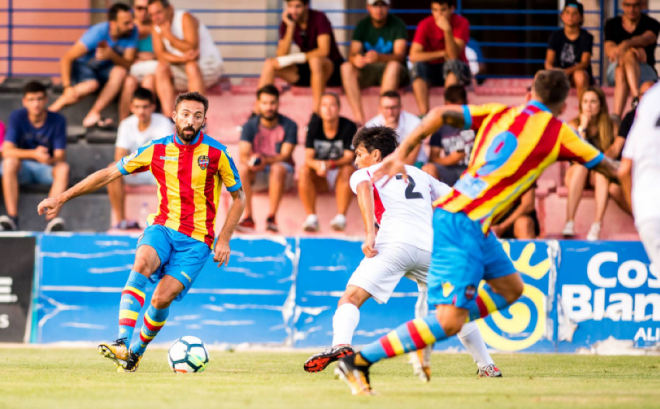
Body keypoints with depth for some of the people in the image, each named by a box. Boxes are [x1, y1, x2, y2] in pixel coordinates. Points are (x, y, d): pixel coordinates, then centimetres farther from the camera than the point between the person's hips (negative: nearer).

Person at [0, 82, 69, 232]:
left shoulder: (57, 120, -9)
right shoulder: (17, 117, -10)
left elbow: (61, 156, -14)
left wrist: (51, 160, -40)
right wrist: (34, 154, -37)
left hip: (47, 169, 0)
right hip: (22, 169, 0)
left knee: (63, 168, -32)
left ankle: (51, 219, -45)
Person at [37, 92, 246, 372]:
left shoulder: (216, 154, -4)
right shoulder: (156, 150, 1)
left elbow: (238, 197, 7)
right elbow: (109, 174, 8)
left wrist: (224, 239, -2)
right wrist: (62, 198, 6)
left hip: (196, 240, -2)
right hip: (163, 227, 2)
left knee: (161, 299, -19)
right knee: (143, 262, -32)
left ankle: (136, 352, 7)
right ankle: (122, 343, -41)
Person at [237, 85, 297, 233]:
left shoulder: (289, 126, -6)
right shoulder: (250, 126, -2)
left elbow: (285, 156, -14)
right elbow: (243, 155, -11)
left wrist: (265, 160, -33)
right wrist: (250, 161, -37)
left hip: (282, 174, -2)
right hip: (257, 176, 2)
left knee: (278, 168, -37)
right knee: (241, 168, -31)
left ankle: (271, 217, -35)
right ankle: (248, 217, -33)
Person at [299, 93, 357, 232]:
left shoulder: (349, 127, -10)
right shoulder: (314, 126, -5)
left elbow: (349, 157, -16)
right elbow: (308, 158, -11)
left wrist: (330, 164, -36)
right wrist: (318, 165, -36)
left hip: (340, 175, -1)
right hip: (320, 179, 2)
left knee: (348, 169, -34)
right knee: (304, 171, -28)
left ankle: (341, 216, -37)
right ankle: (311, 217, -32)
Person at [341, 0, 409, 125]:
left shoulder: (397, 24, -8)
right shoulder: (363, 25, 2)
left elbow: (400, 56, -20)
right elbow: (353, 53, -9)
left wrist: (378, 57, -42)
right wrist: (355, 58, -36)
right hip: (367, 71, 3)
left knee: (394, 66, -37)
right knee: (346, 67, -26)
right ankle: (358, 118, -36)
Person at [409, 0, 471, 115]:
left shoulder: (461, 23, -12)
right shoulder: (425, 25, -9)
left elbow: (454, 56, -23)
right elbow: (414, 56, -20)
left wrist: (447, 30, -35)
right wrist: (443, 54, -21)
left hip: (456, 71, -1)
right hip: (432, 70, 1)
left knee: (452, 64, -35)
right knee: (418, 66, -30)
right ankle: (424, 114, -35)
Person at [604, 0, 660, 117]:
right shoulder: (612, 25, 9)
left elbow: (646, 39, -21)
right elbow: (608, 49, -7)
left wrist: (626, 44, -44)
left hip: (645, 72, -2)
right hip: (615, 70, 2)